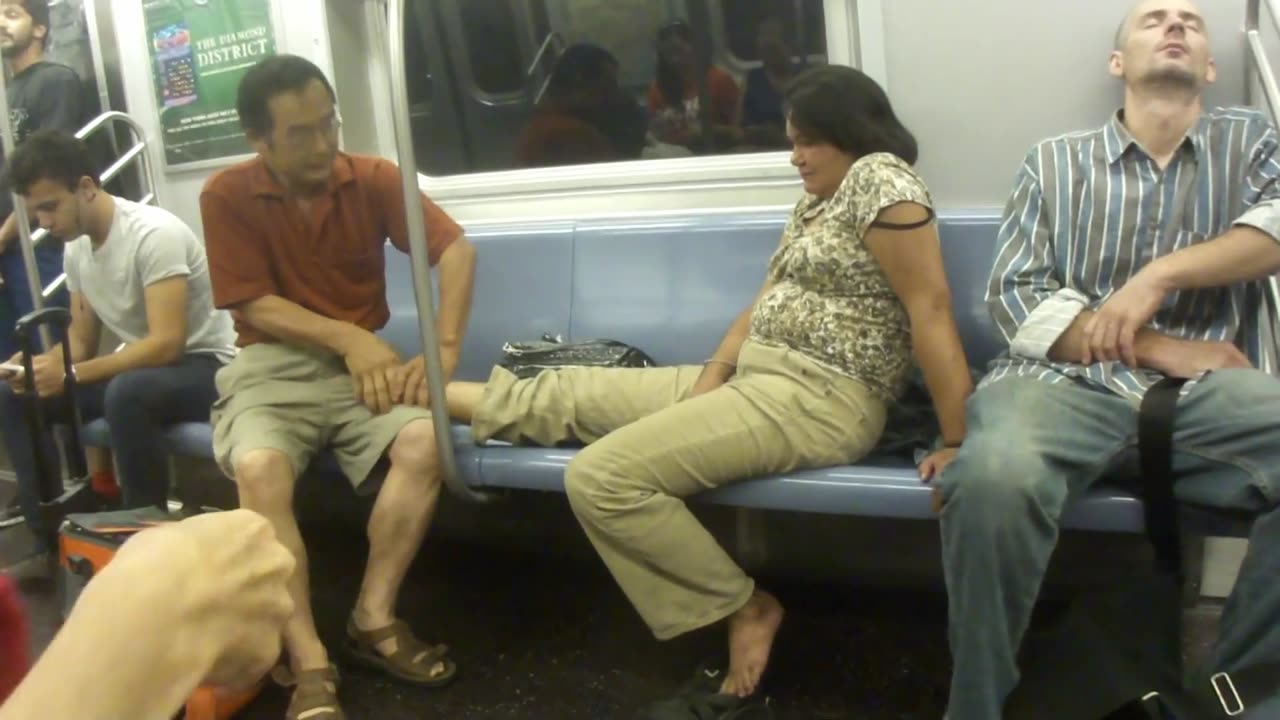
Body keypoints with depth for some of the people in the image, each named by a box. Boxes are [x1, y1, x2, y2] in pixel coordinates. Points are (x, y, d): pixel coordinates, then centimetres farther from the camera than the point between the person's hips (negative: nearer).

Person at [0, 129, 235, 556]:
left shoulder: (153, 234, -22)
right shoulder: (75, 248, 4)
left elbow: (168, 343, -28)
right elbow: (81, 339, 11)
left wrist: (71, 374, -29)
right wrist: (43, 364, -12)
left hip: (205, 366, -8)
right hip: (139, 366, 8)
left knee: (126, 393, -39)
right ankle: (52, 537, 0)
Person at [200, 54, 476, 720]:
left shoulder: (373, 178, 0)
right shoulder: (227, 196, -4)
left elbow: (455, 249, -6)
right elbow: (255, 305, -7)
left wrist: (444, 350, -19)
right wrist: (349, 339, -18)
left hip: (366, 361, 2)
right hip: (273, 367, -1)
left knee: (423, 441, -30)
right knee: (257, 469, -34)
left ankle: (374, 619, -13)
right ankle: (310, 665, -26)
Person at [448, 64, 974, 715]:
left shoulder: (880, 178, -12)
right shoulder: (819, 199, 17)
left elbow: (931, 312, -19)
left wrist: (958, 442, -22)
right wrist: (711, 375, -1)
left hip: (816, 401, -9)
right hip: (754, 376, 9)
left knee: (600, 477, -19)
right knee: (567, 393, 7)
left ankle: (745, 609, -8)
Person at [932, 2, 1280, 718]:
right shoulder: (1054, 162, 17)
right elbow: (1016, 299, 5)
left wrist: (1159, 274, -13)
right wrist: (1156, 348, -5)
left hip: (1208, 389, 2)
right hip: (1066, 381, -1)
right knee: (994, 478, -36)